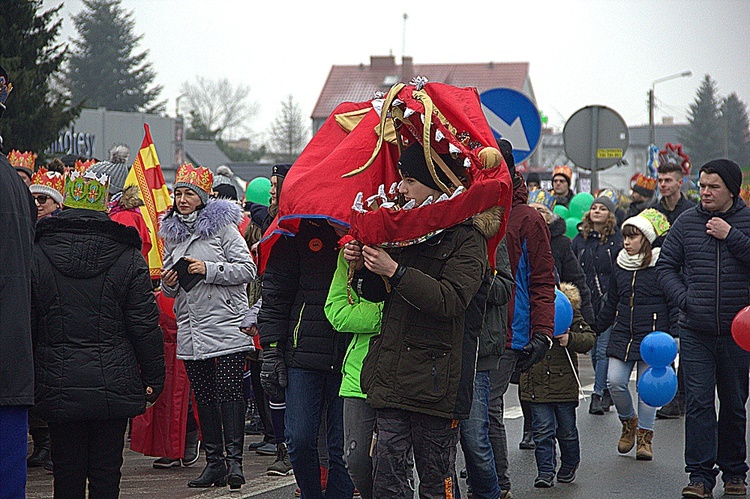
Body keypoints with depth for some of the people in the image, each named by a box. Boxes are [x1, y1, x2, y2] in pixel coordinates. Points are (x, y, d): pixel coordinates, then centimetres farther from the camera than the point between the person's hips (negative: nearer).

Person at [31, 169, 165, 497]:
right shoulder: (127, 258, -2)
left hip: (58, 389, 0)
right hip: (114, 386, 0)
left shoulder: (36, 255, -2)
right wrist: (153, 377, 6)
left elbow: (25, 324, 1)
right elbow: (144, 325, -2)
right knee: (106, 472, 5)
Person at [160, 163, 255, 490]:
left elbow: (247, 269, -7)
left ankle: (234, 460, -8)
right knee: (204, 396, 6)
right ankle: (213, 462, 11)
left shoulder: (222, 226, -1)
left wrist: (209, 269, -15)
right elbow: (170, 290, 25)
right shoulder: (171, 235, 16)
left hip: (227, 326, -5)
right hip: (190, 329, 6)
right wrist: (169, 284, 1)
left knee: (229, 392, -10)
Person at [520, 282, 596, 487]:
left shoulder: (572, 316, -3)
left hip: (565, 384, 0)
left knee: (566, 430, 12)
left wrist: (571, 339, -22)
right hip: (537, 384, 0)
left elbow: (589, 338, -3)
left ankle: (569, 466, 33)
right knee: (543, 430, -2)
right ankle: (545, 472, 3)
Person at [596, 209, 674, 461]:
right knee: (615, 382, -7)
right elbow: (611, 305, 21)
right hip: (622, 336, 4)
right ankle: (628, 422, 19)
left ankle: (644, 436, 13)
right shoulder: (620, 266, 11)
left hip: (652, 335, -4)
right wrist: (594, 328, 21)